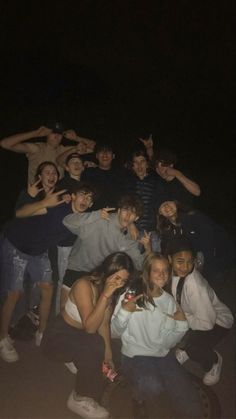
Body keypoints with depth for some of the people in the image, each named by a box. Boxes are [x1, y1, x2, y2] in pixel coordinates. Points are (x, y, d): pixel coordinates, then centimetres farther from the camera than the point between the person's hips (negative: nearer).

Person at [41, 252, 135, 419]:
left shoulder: (113, 291, -4)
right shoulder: (84, 285, -27)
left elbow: (104, 325, -6)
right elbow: (90, 327, -31)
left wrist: (108, 355, -12)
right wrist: (105, 296, -38)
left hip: (81, 337, 7)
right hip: (58, 337, -7)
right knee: (94, 345, -31)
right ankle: (80, 399, -9)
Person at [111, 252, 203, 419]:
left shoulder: (169, 301, 2)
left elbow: (168, 342, 4)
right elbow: (115, 333, -10)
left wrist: (181, 324, -11)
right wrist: (124, 311, -26)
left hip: (163, 355, 3)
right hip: (135, 355, -3)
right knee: (151, 387, -32)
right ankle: (139, 399, 2)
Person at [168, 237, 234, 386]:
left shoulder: (196, 286, -38)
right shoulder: (175, 272, -22)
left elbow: (207, 323, -30)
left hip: (216, 322, -6)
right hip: (194, 314, 6)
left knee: (192, 346, -30)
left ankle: (213, 361, 6)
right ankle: (186, 349, 14)